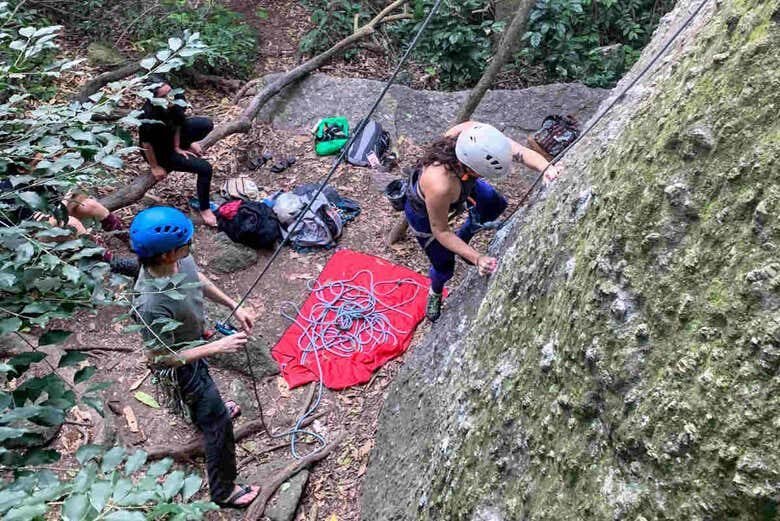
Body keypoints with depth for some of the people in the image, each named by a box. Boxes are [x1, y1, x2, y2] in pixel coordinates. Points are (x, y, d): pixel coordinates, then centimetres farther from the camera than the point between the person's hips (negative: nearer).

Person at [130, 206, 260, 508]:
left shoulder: (179, 260, -22)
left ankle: (207, 412, 74)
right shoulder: (152, 303, -44)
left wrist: (234, 307, 2)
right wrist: (217, 347, -33)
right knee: (218, 423, 8)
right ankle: (223, 491, 30)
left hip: (191, 345, 8)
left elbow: (200, 281, 2)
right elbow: (162, 357, -32)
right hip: (178, 366, -8)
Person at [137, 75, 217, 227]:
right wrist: (155, 167, -16)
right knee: (205, 169, -15)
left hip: (171, 136, 6)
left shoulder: (176, 98, -25)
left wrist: (177, 147, -6)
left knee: (207, 125, 9)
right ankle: (204, 208, 2)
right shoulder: (149, 115, -39)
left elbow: (177, 123, -7)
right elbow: (146, 143, -27)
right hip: (159, 151, -6)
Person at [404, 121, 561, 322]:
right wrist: (477, 258, -36)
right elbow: (440, 231, -30)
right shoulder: (439, 186, -49)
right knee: (444, 268, 12)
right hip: (424, 213, -5)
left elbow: (520, 151, -28)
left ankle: (461, 239, 48)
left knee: (497, 206, 22)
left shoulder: (472, 132, -37)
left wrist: (546, 168, -47)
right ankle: (435, 293, 50)